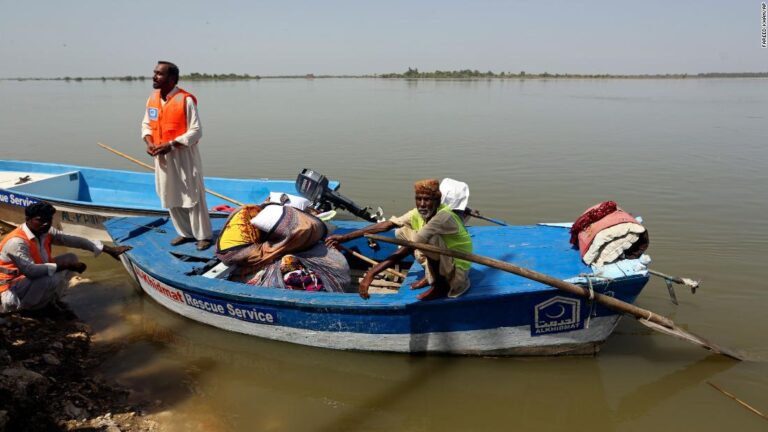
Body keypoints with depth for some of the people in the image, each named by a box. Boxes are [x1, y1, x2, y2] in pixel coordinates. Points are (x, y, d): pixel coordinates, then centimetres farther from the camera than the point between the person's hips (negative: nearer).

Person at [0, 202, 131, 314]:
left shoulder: (46, 232, -5)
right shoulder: (17, 242, -29)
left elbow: (74, 240, -5)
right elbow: (30, 270, -39)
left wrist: (109, 249, -10)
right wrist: (65, 266, -33)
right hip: (11, 288, -8)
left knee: (71, 258, 1)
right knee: (54, 278, -35)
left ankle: (51, 299, 4)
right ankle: (26, 307, -5)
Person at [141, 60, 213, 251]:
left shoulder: (185, 100, -16)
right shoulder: (152, 99, 5)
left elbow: (196, 131, -16)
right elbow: (146, 124, 15)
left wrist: (170, 145, -21)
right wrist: (149, 142, -6)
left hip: (184, 155, -7)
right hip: (162, 156, 7)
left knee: (192, 196, 0)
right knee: (170, 197, 14)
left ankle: (203, 235, 11)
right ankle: (185, 232, 28)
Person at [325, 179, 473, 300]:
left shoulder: (444, 216, -28)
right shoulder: (418, 214, -5)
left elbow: (410, 247, -34)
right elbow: (386, 225, -10)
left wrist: (371, 273, -37)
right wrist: (344, 237, -15)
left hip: (457, 274, -8)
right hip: (440, 265, 8)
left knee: (428, 238, -32)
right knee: (402, 232, 6)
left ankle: (441, 285, -10)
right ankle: (432, 276, 12)